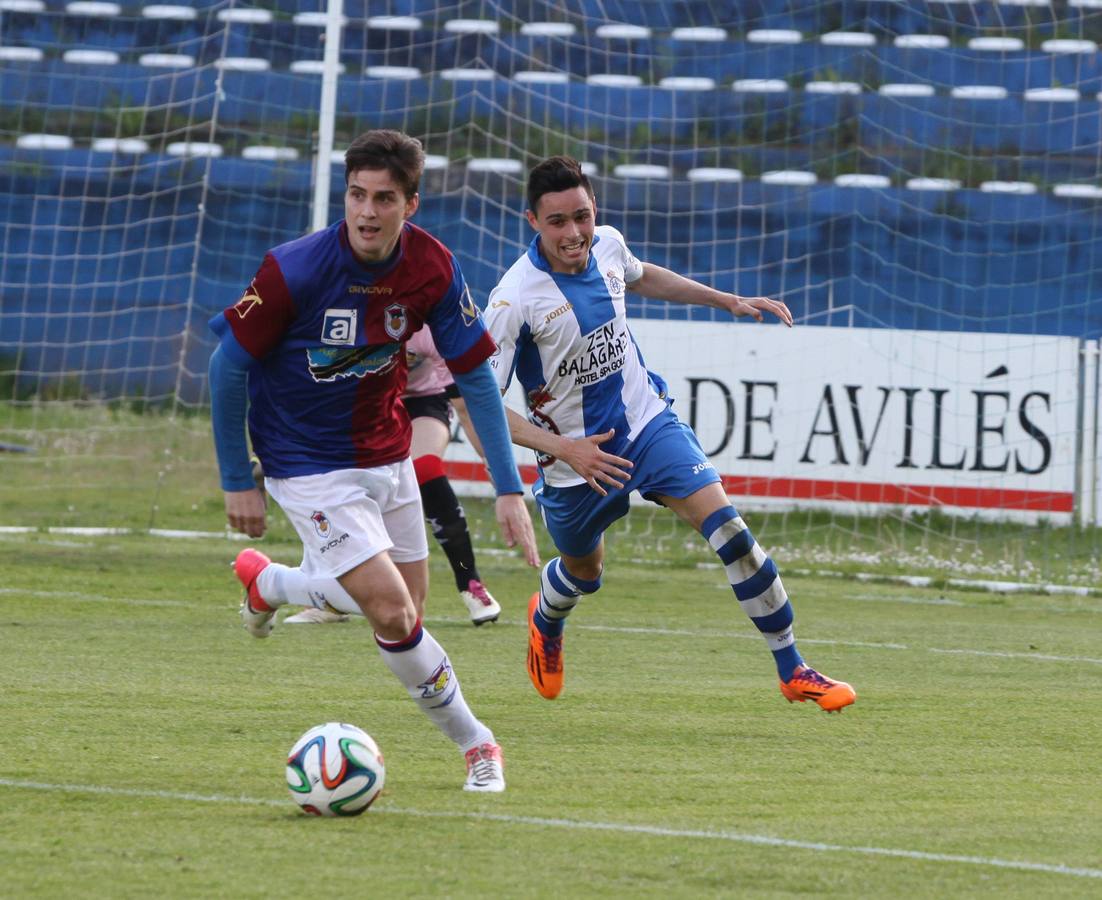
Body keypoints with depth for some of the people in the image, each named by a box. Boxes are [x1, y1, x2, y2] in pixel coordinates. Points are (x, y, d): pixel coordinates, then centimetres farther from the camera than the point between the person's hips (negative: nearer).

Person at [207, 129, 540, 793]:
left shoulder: (432, 268, -13)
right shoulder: (295, 271, -25)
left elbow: (476, 375, -4)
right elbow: (229, 365, -14)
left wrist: (509, 487, -8)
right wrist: (238, 481, -9)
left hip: (386, 454, 5)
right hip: (308, 464, -5)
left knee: (407, 605, 10)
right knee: (393, 614, -14)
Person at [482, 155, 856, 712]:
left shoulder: (606, 245, -9)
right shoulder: (514, 299, -26)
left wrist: (729, 301, 18)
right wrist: (562, 448, -30)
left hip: (647, 421, 3)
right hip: (576, 457, -3)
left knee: (726, 526, -16)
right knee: (584, 572, 20)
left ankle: (792, 670, -8)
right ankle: (545, 624, 60)